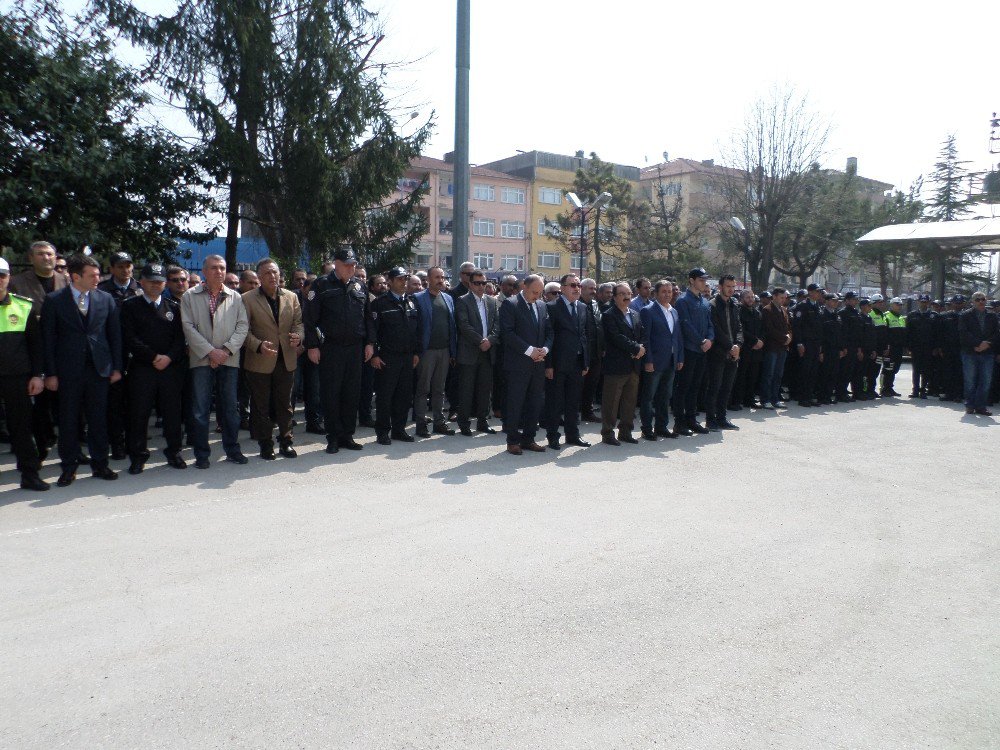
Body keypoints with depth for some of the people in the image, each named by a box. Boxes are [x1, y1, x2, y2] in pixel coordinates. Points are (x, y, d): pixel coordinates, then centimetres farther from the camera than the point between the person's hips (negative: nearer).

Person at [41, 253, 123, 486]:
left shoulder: (105, 299, 5)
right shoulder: (54, 301, -2)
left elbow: (115, 334, 8)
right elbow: (48, 339, -2)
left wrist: (116, 367, 3)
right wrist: (50, 373, -5)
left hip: (99, 369, 2)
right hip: (68, 371, -2)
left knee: (98, 419, 8)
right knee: (68, 421, 5)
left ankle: (99, 464, 18)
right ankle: (69, 468, 16)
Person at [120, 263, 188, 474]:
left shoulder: (174, 307, 11)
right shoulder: (130, 306, 4)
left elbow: (181, 338, 6)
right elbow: (129, 338, -4)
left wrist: (169, 357, -10)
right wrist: (153, 357, -11)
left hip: (171, 367, 2)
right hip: (141, 368, -2)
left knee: (173, 412, 5)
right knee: (138, 413, 1)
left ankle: (174, 452, 18)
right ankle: (137, 456, 12)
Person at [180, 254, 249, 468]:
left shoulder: (235, 297, 9)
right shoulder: (190, 297, 4)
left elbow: (242, 326, 3)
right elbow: (189, 328, -3)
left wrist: (226, 349, -10)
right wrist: (210, 351, -11)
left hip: (229, 360, 2)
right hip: (201, 360, -1)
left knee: (230, 407, 7)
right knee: (200, 409, 1)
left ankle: (232, 450, 17)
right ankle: (202, 454, 9)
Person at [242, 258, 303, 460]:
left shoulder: (291, 297, 8)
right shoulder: (247, 299, -4)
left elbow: (298, 322, 9)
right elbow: (244, 330, -8)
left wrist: (298, 336, -13)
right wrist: (258, 345, -24)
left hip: (286, 360, 3)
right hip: (259, 362, -3)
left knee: (285, 404, 11)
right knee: (261, 406, 6)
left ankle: (285, 441, 22)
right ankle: (265, 445, 17)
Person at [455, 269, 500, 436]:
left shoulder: (492, 301, 13)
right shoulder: (462, 301, -3)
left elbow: (497, 323, 6)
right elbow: (464, 325, -12)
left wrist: (490, 340, -10)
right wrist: (480, 341, -16)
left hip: (488, 352, 5)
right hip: (469, 353, -5)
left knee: (485, 389, 9)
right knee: (466, 389, 1)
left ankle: (483, 422, 19)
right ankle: (464, 423, 9)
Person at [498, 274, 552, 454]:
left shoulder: (542, 306, 14)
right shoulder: (510, 304, -5)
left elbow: (549, 331, 15)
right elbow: (507, 332, -14)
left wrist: (545, 349, -5)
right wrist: (529, 350, -16)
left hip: (538, 362, 6)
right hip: (518, 363, -6)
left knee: (535, 404, 9)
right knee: (515, 403, -1)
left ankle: (528, 439, 18)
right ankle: (513, 441, 8)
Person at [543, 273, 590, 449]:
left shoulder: (583, 308, 12)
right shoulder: (551, 307, -8)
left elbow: (585, 335, 14)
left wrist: (586, 362, 9)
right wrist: (548, 365, -14)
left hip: (577, 363, 6)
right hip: (558, 364, -6)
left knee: (574, 401, 13)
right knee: (554, 402, 4)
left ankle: (573, 435, 24)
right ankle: (552, 436, 14)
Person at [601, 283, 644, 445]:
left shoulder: (635, 315, 16)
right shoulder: (609, 316, -7)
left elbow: (641, 336, 15)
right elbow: (617, 338, -17)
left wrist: (641, 349, -6)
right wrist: (636, 348, -15)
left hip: (634, 366, 7)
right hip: (616, 366, -7)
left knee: (630, 401, 11)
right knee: (611, 402, -1)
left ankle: (625, 432, 21)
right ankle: (607, 433, 7)